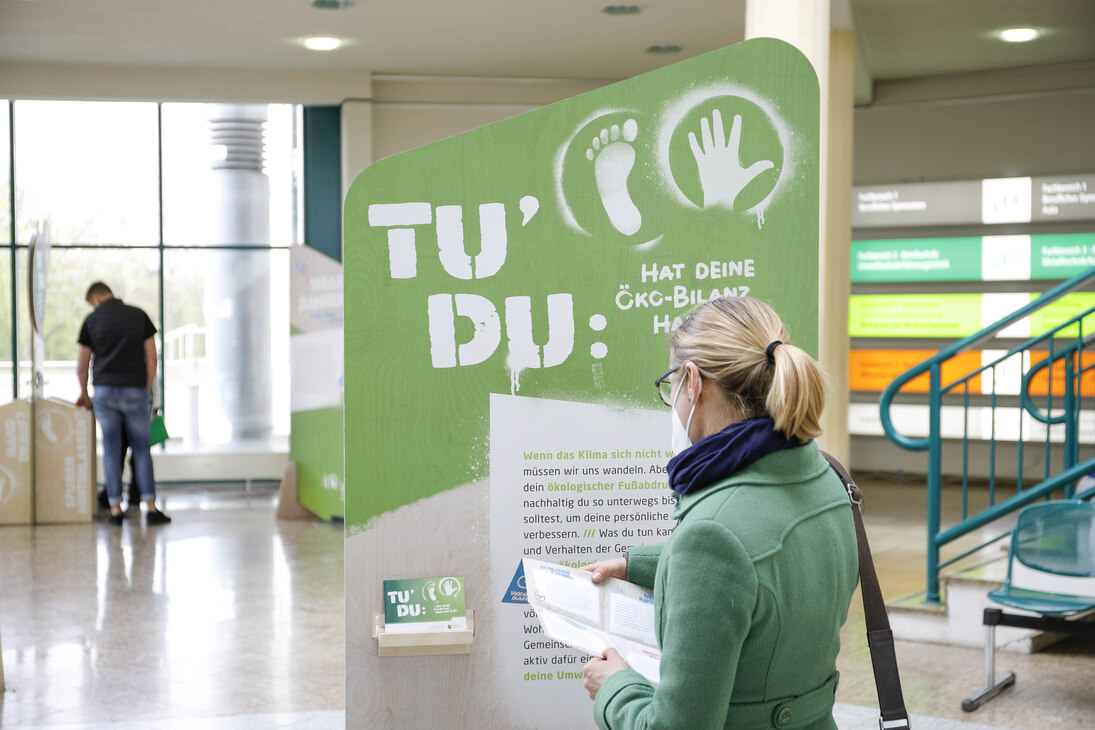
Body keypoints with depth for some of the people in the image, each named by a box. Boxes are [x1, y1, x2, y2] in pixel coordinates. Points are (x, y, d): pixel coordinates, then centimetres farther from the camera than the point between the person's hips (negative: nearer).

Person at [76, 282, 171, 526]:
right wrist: (147, 390, 10)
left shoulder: (92, 320, 4)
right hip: (135, 391, 0)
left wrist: (83, 394, 23)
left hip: (105, 390, 0)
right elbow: (151, 357, 1)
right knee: (142, 450, 6)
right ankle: (150, 508, 1)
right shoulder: (139, 315, 4)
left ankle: (115, 509, 4)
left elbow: (82, 366, 8)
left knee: (111, 451, 6)